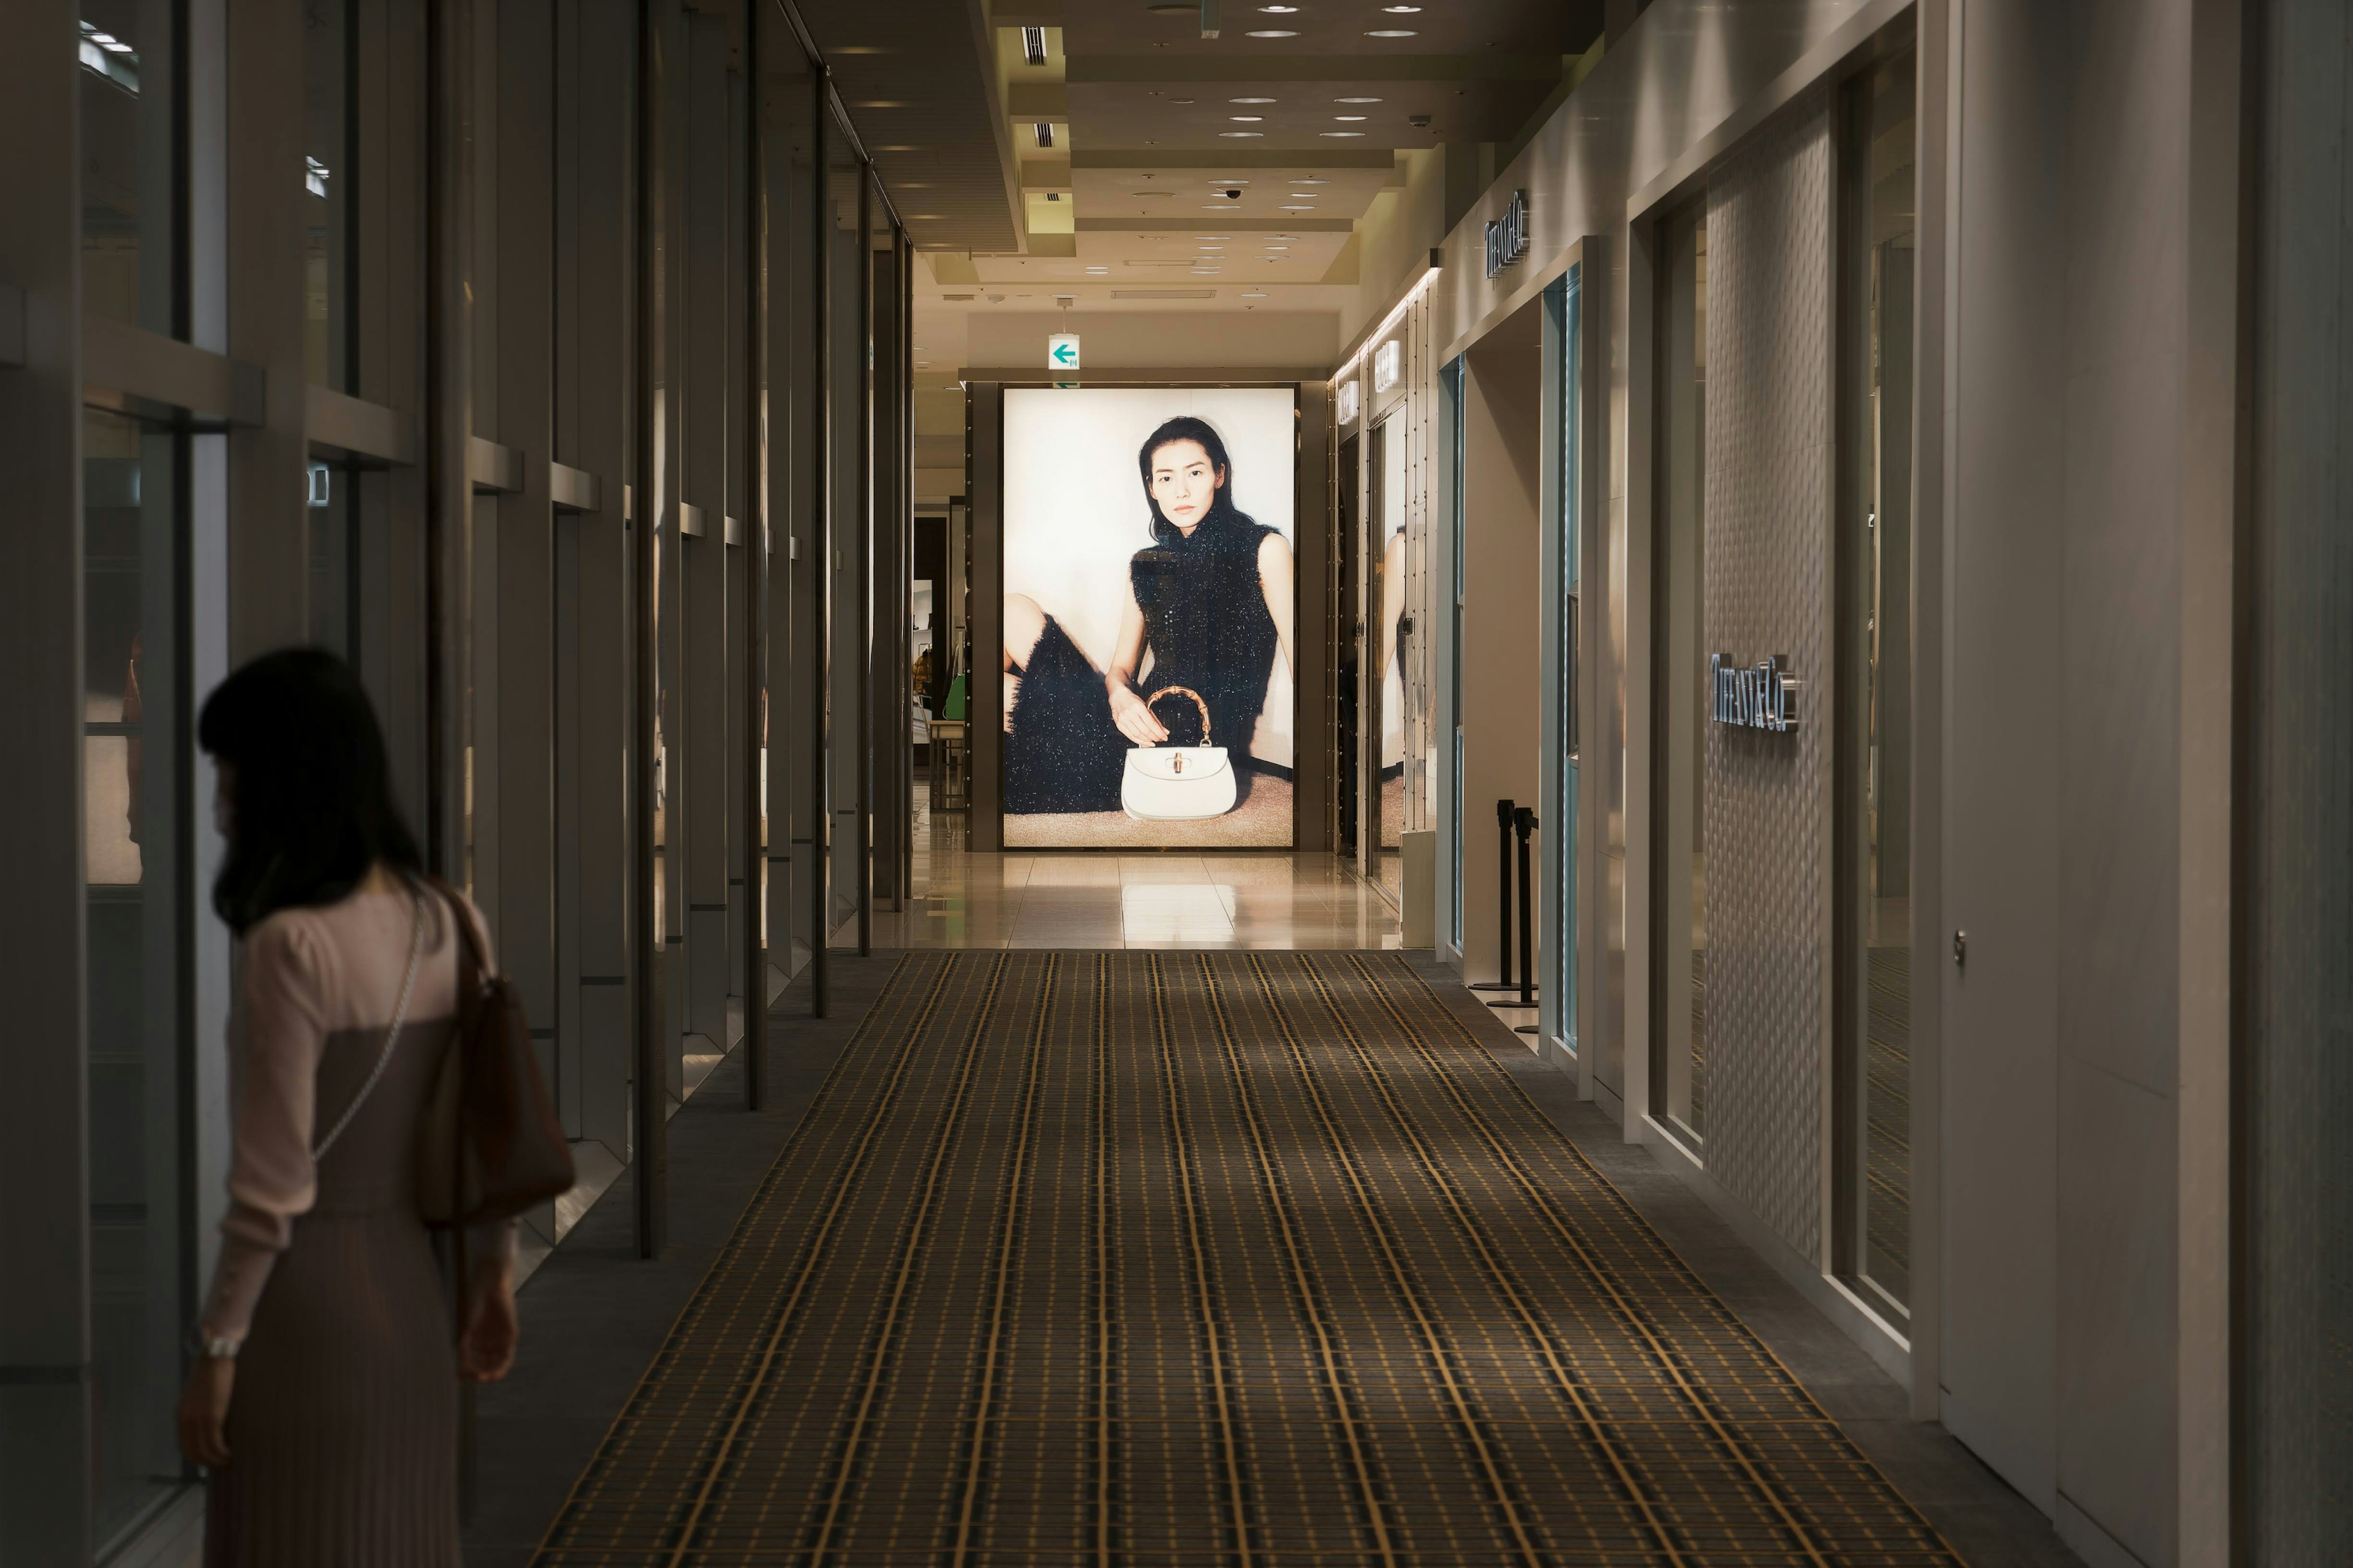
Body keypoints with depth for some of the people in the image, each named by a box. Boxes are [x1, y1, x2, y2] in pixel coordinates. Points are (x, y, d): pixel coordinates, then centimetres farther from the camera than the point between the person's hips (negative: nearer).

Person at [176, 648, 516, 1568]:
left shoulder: (291, 947, -20)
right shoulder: (448, 923, 1)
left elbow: (272, 1180, -19)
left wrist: (215, 1350, -12)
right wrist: (495, 1273, 19)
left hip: (302, 1299, -7)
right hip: (411, 1290, 7)